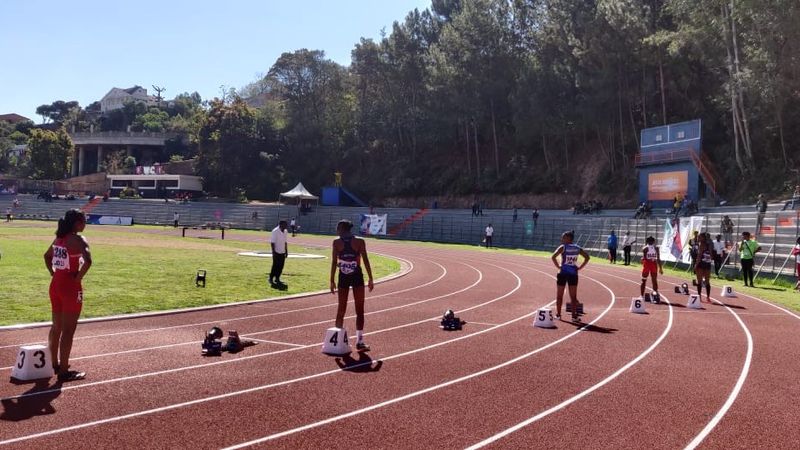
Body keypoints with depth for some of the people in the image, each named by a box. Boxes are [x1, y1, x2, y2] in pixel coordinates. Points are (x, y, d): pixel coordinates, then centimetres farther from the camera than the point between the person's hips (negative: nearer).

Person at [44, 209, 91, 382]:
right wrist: (79, 277, -18)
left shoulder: (59, 237, 9)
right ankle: (64, 371, 5)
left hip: (55, 284, 8)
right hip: (71, 287, -8)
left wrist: (53, 273, 18)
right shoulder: (78, 240, -17)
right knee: (68, 330, -1)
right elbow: (88, 261, -33)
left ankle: (55, 364, 32)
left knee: (56, 327, 19)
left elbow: (47, 256, 25)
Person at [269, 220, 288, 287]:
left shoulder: (285, 231, 9)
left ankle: (277, 279, 18)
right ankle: (271, 279, 8)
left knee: (281, 266, 8)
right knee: (275, 266, -3)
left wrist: (286, 251, 15)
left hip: (283, 252, 7)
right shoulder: (275, 231, -14)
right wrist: (274, 252, -18)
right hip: (277, 252, -7)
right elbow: (272, 242, -15)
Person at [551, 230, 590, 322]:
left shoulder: (563, 247, -8)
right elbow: (587, 257, 5)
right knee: (573, 296, 9)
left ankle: (558, 315, 14)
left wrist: (558, 266, -8)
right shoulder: (577, 248, 4)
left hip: (563, 273, -3)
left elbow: (553, 257, -19)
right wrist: (580, 267, 5)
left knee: (559, 296, 10)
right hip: (573, 274, 3)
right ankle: (574, 316, 7)